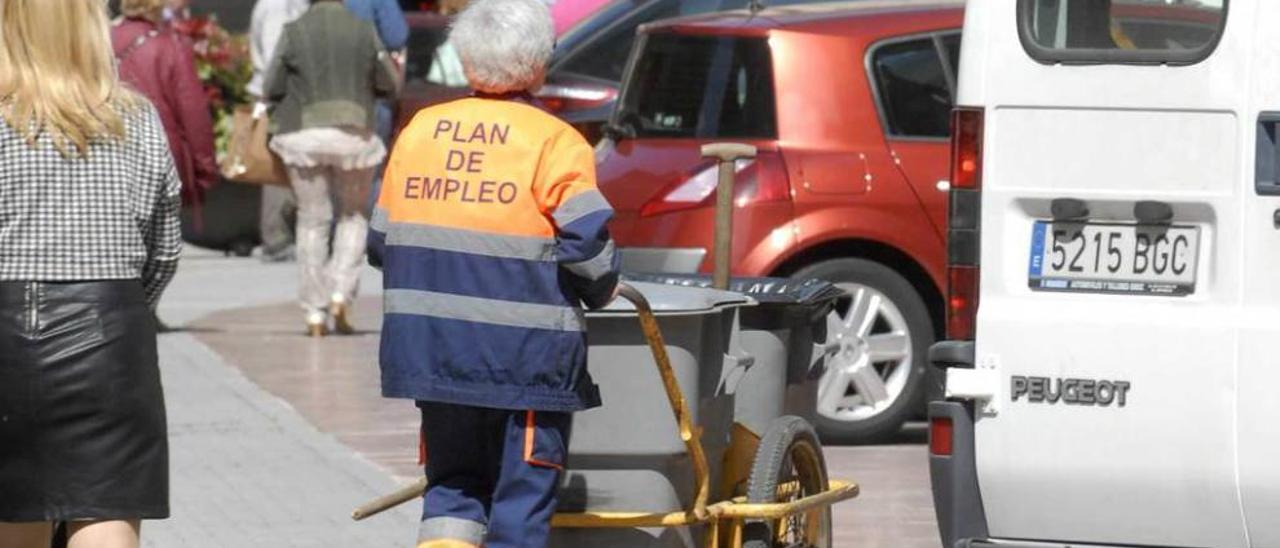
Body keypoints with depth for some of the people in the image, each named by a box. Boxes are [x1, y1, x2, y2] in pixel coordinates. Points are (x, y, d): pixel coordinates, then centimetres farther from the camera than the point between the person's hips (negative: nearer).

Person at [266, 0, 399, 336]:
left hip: (303, 134, 0)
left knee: (312, 219, 9)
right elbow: (388, 84, 6)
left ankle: (315, 315, 7)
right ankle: (340, 296, 2)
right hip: (353, 133, 0)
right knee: (354, 215, 19)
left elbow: (272, 88, -1)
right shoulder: (364, 32, 0)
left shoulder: (294, 32, -3)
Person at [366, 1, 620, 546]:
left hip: (429, 348, 4)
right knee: (522, 499, 4)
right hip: (526, 354, -4)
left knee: (454, 480, 16)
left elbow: (380, 240, 12)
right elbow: (587, 242, -13)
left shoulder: (420, 130, 8)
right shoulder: (555, 142, -7)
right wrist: (601, 291, 7)